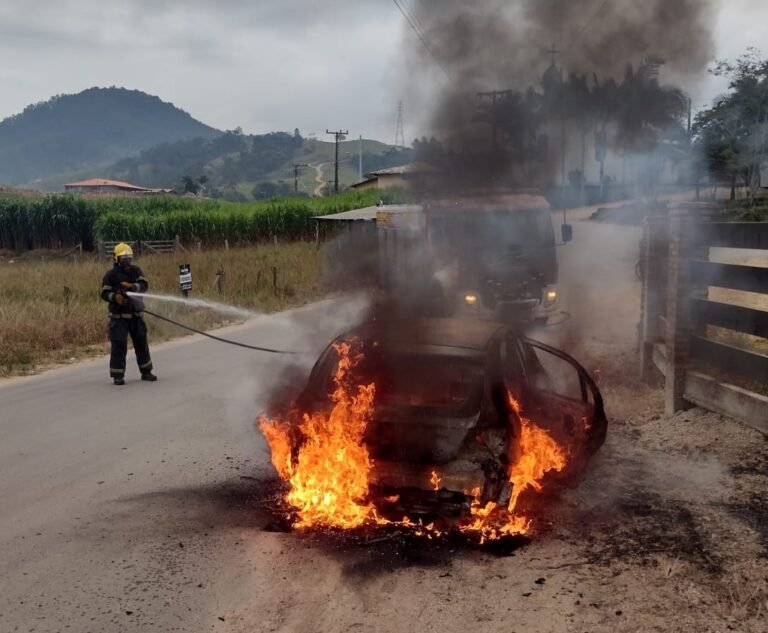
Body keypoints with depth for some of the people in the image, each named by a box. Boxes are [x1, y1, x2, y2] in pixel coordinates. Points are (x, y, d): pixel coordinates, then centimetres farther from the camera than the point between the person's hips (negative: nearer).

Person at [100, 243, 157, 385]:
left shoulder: (135, 271, 6)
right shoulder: (111, 275, -4)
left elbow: (144, 285, -5)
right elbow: (104, 293, -4)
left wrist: (132, 286, -23)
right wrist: (114, 296, -24)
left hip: (135, 314, 4)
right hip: (118, 315, -4)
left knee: (141, 342, 11)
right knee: (119, 344, -7)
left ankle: (146, 371, 23)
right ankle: (118, 375, 0)